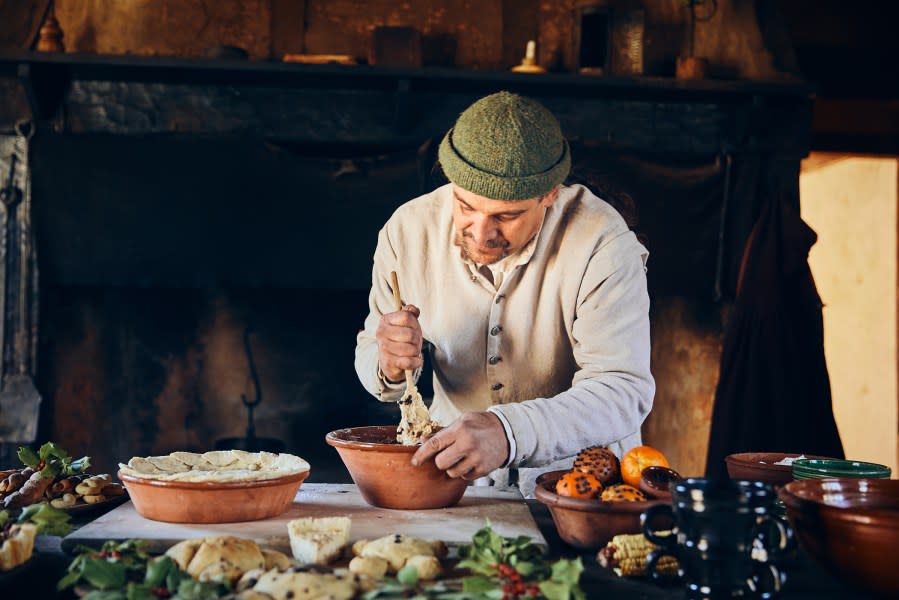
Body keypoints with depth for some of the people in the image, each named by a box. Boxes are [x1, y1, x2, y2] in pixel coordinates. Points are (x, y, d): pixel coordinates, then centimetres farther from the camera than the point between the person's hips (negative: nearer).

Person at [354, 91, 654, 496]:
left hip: (579, 474, -2)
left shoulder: (601, 242, -21)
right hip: (452, 473, 3)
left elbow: (623, 391, -28)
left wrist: (510, 432, -45)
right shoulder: (408, 231, -9)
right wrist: (391, 367, -23)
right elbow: (370, 355, 3)